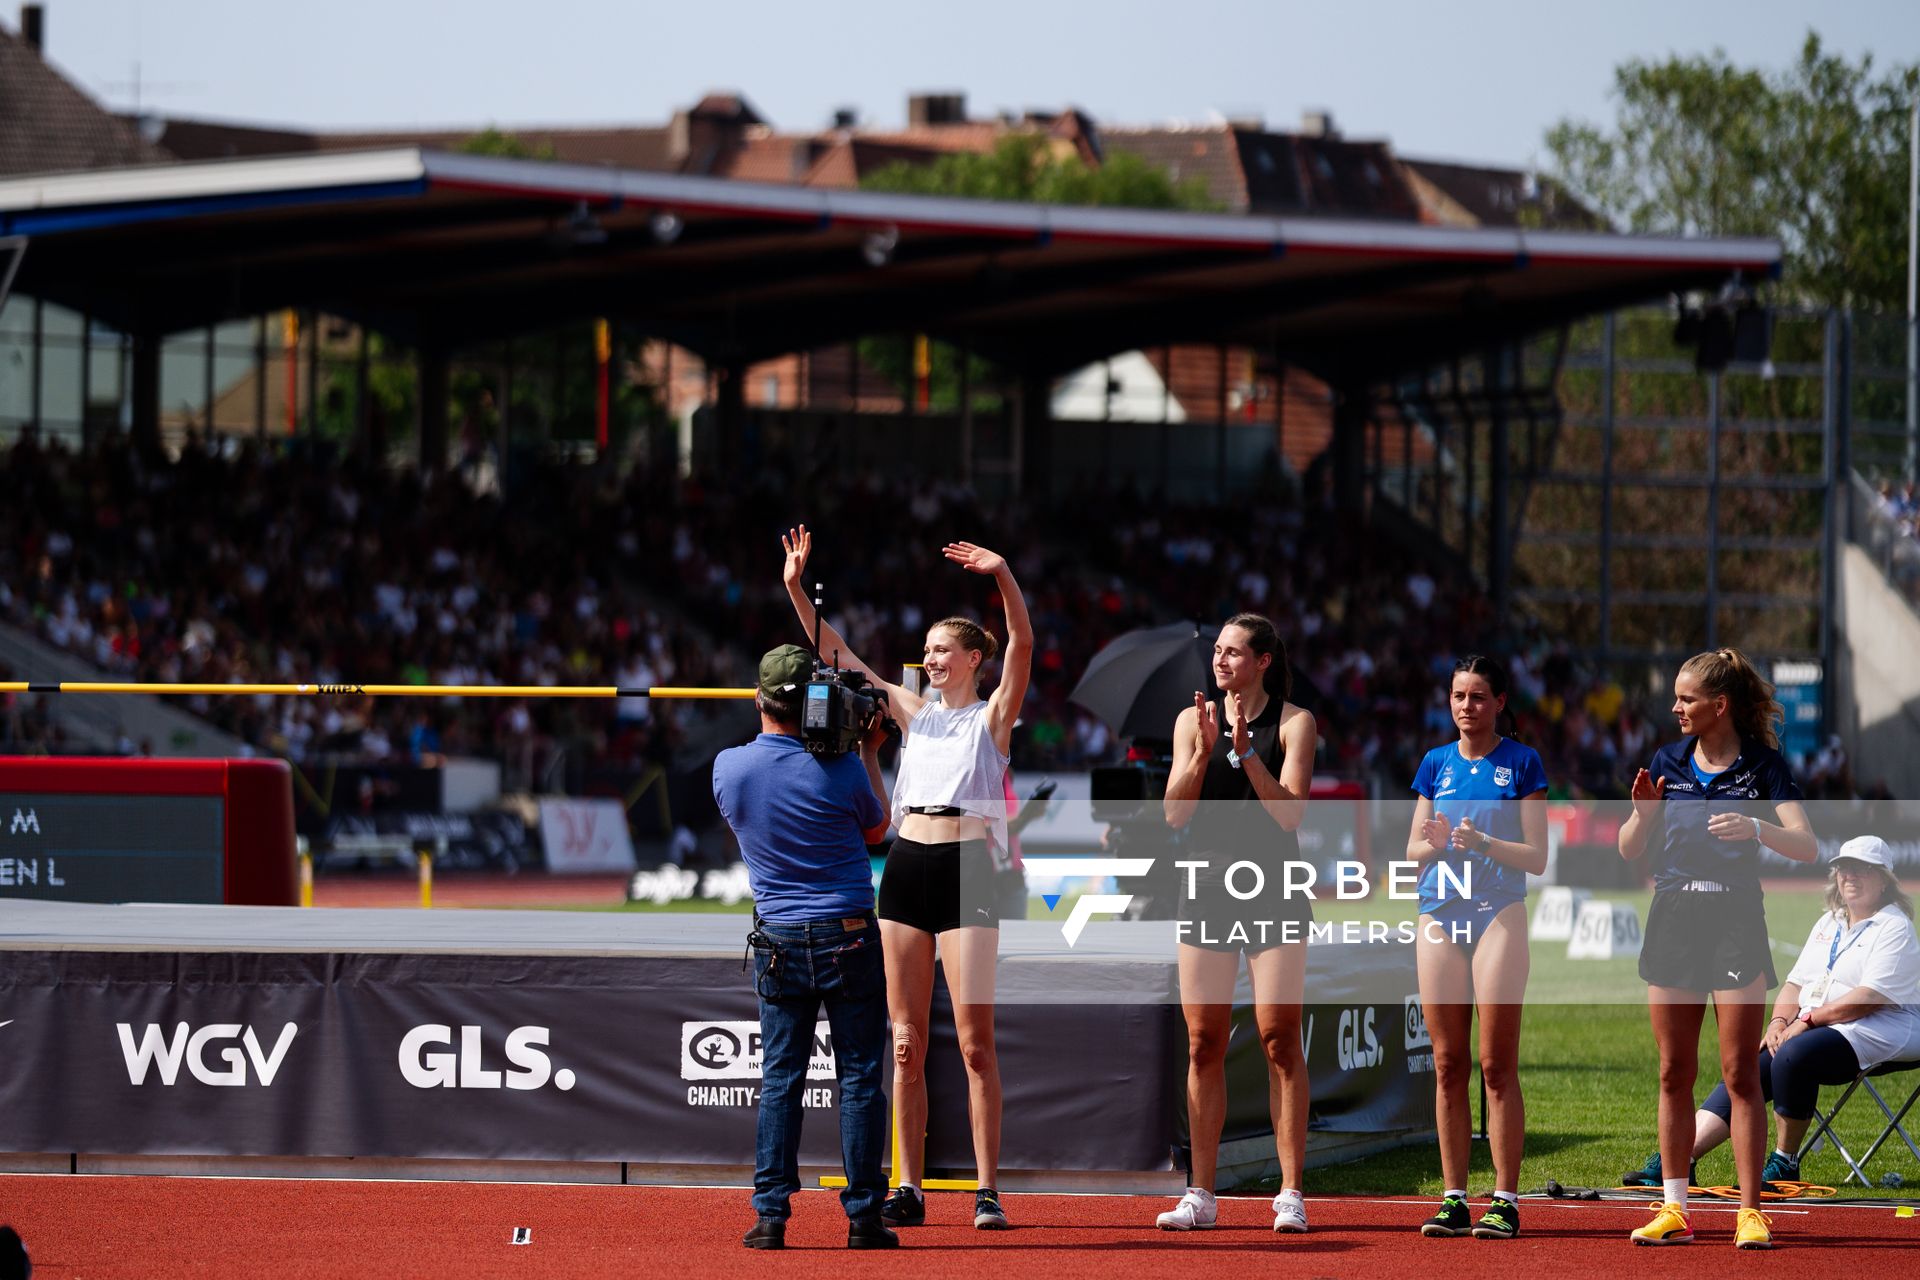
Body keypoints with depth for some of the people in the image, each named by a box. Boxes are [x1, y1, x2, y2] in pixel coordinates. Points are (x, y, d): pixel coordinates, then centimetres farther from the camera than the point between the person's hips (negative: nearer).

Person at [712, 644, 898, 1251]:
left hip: (779, 944, 2)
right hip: (849, 939, -2)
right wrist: (869, 752, 17)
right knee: (859, 1078, 2)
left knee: (780, 1080, 6)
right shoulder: (839, 769, -11)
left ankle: (770, 1215, 1)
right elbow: (877, 827, 8)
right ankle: (863, 1216, 3)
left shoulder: (729, 768, -4)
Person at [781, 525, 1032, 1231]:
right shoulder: (914, 711, 16)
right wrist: (797, 588, 2)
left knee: (975, 1041, -8)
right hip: (907, 864, 5)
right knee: (907, 1041, 4)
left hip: (967, 869, -5)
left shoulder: (994, 715, 5)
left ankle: (987, 1190, -6)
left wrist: (1004, 578, -27)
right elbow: (838, 655, 13)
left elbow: (1022, 646, -12)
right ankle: (910, 1190, 7)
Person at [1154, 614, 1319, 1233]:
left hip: (1273, 892, -3)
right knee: (1203, 1043, 2)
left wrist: (1247, 752, -16)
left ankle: (1290, 1193, -5)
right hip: (1206, 890, 3)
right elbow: (1176, 813, 1)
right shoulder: (1193, 720, 9)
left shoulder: (1293, 723, 0)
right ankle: (1201, 1194, 7)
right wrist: (1204, 753, -13)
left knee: (1279, 1038, -7)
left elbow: (1291, 812, -9)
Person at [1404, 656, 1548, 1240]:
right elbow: (1413, 853, 15)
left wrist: (1484, 843, -17)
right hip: (1439, 915, 4)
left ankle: (1505, 1199, -5)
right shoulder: (1436, 763, 13)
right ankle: (1453, 1198, 5)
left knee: (1497, 1065, -7)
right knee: (1448, 1065, 2)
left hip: (1498, 913, -4)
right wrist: (1434, 842, -8)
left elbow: (1537, 857, -1)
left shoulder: (1522, 763, 2)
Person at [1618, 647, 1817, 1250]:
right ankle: (1674, 1209, 10)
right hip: (1674, 920, 4)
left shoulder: (1762, 763, -3)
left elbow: (1807, 847, -11)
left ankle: (1750, 1212, -2)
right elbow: (1628, 850, 9)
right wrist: (1642, 812, -11)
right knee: (1674, 1073, 5)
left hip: (1737, 923, -4)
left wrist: (1755, 827, -28)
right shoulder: (1669, 761, 7)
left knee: (1740, 1074, -4)